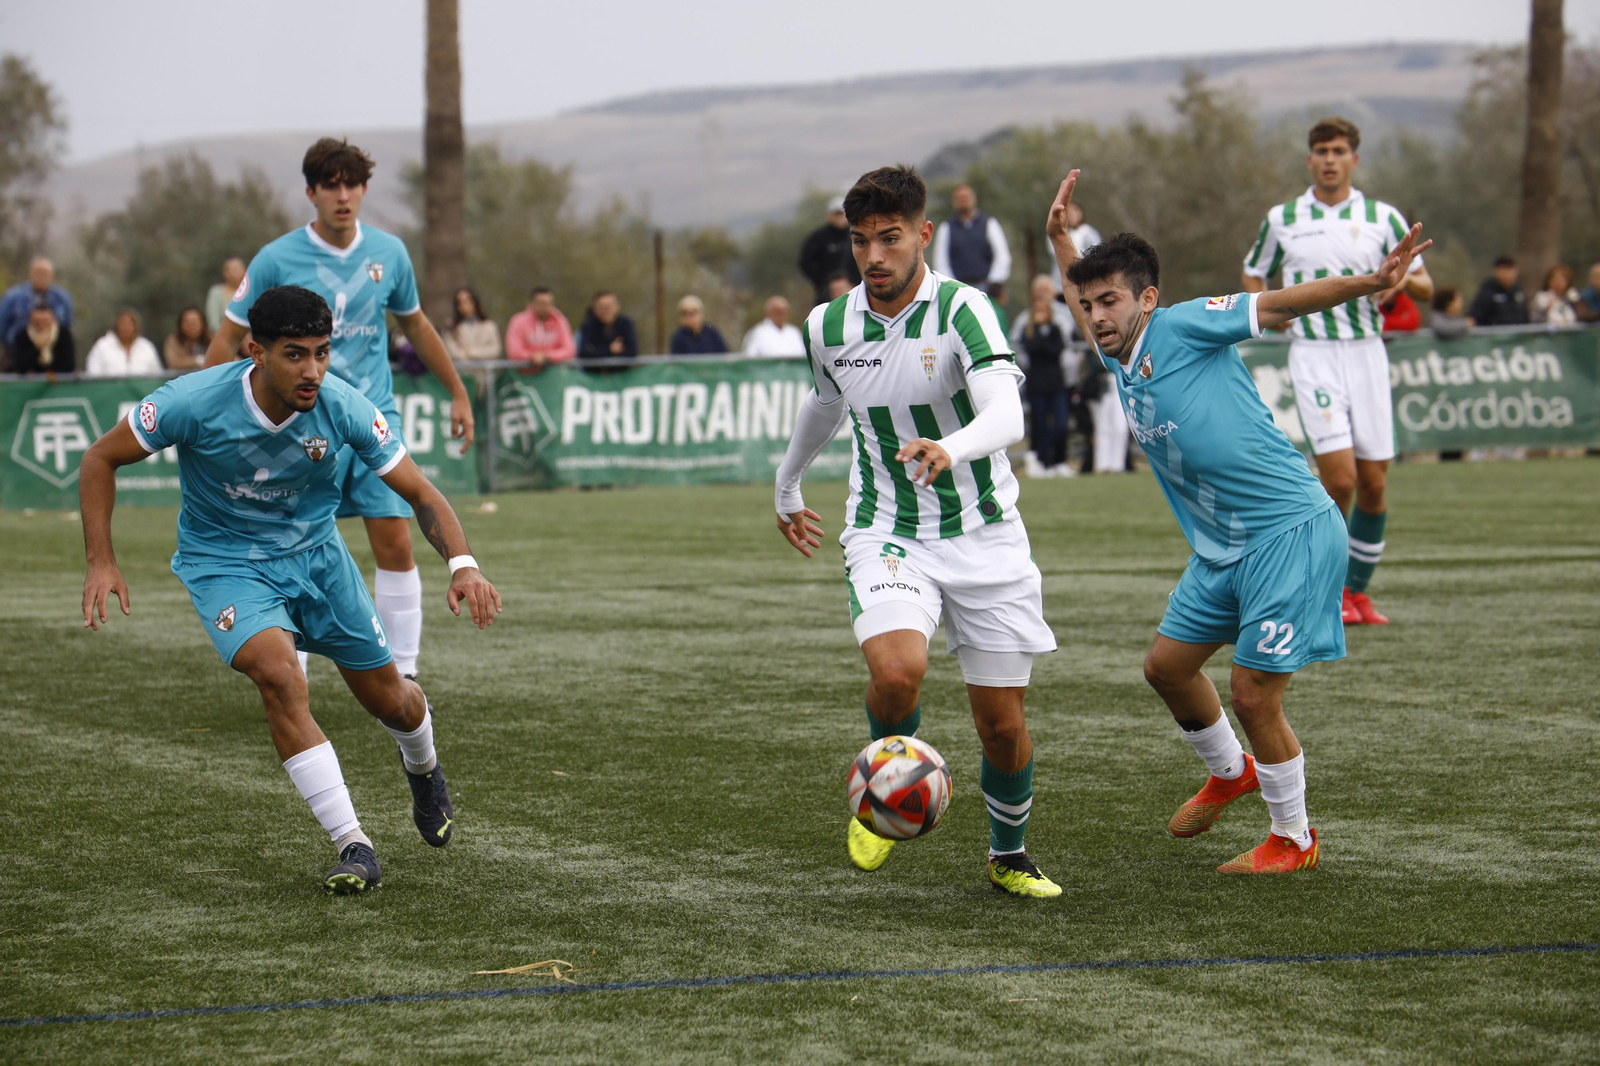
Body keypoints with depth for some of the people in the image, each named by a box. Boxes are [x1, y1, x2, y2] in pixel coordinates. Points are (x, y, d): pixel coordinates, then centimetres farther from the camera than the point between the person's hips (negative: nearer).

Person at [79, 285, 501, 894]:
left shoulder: (343, 408, -22)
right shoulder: (194, 403, -27)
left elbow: (419, 493, -14)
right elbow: (100, 459, -12)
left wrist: (462, 565, -32)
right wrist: (101, 562, -19)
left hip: (314, 552, 3)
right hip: (224, 563, -3)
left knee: (389, 701, 7)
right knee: (279, 676, -30)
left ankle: (422, 764, 48)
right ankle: (352, 845, -21)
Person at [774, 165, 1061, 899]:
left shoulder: (961, 309, -15)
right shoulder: (829, 327, 0)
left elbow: (1005, 415, -30)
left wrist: (950, 450, -51)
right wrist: (787, 487, 38)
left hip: (983, 536, -2)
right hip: (885, 532, 2)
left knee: (1002, 724, 2)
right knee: (897, 671, -28)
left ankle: (1008, 856, 31)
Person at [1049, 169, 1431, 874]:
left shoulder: (1184, 326, -11)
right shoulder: (1120, 361, 11)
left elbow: (1280, 305, -17)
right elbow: (1084, 311, 34)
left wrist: (1369, 285, -29)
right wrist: (1060, 240, 28)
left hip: (1292, 531, -9)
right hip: (1222, 546, 9)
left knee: (1253, 694, -8)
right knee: (1167, 665, 17)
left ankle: (1294, 839, 12)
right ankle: (1230, 773, 44)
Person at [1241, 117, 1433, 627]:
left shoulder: (1382, 218, 6)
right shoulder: (1281, 220, 6)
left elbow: (1424, 286, 9)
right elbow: (1253, 276, 20)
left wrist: (1401, 278, -15)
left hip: (1367, 352, 2)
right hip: (1313, 355, -2)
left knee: (1373, 483, 0)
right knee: (1339, 476, -15)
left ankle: (1358, 590, 16)